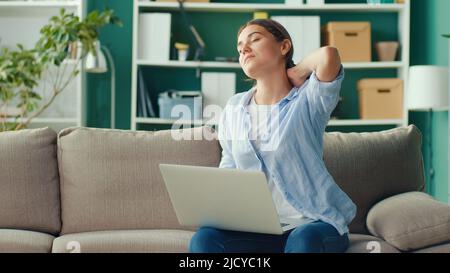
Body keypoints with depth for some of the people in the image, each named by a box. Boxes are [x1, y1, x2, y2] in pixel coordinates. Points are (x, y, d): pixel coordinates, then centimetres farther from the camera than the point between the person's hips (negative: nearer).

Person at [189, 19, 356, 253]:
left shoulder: (308, 101, -2)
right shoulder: (234, 109, 13)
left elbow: (328, 55, -24)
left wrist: (298, 71, -3)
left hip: (312, 224, -3)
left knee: (303, 240, -38)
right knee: (204, 239, -26)